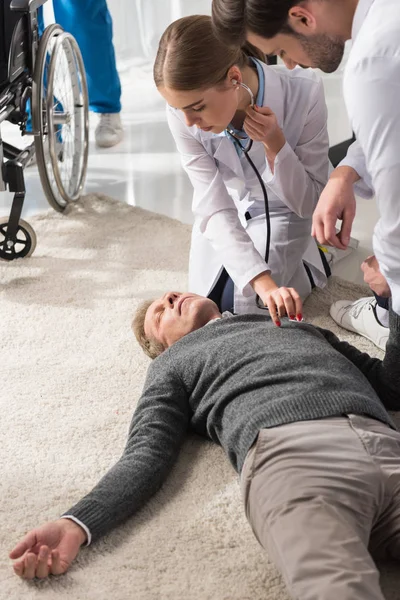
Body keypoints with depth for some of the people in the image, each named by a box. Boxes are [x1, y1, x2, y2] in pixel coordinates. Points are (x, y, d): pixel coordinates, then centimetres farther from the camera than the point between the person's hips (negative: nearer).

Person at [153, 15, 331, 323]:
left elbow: (309, 203, -24)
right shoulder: (183, 114, -30)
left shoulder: (304, 94, -37)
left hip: (281, 208, -2)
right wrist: (264, 282, -44)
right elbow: (216, 209, -30)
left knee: (242, 303, -11)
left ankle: (313, 249, 15)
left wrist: (275, 144, -42)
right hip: (229, 206, 3)